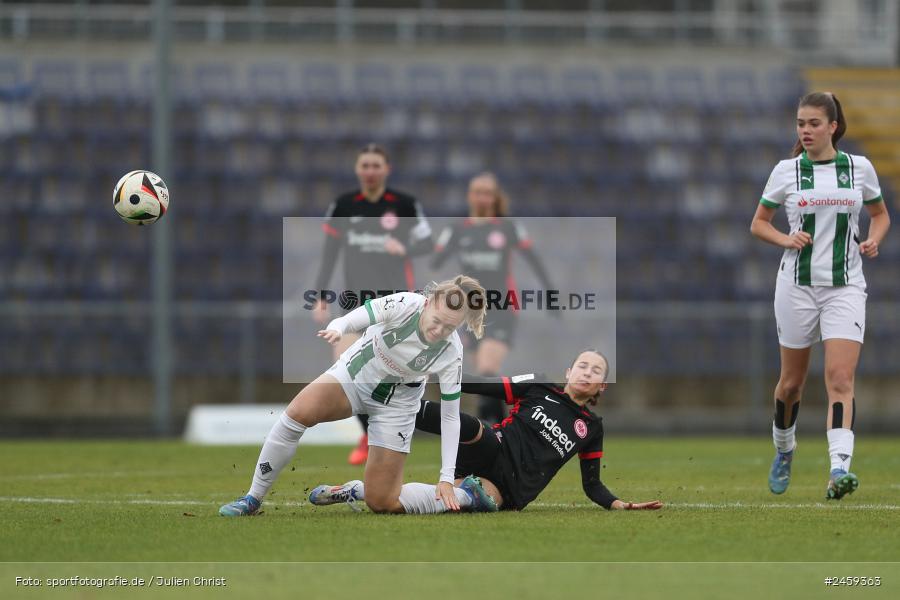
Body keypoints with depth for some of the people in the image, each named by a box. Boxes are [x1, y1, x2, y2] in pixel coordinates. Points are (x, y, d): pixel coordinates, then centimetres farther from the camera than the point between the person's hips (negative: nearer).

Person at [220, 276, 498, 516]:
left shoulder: (451, 353, -24)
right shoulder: (405, 305, -27)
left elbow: (450, 416, -16)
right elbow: (354, 319, -36)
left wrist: (446, 479, -18)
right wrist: (336, 329, -62)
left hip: (395, 404, -1)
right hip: (356, 374, 1)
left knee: (381, 503, -5)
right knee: (297, 413, -28)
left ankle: (467, 496, 17)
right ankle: (252, 499, -14)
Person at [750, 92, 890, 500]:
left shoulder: (860, 168, 2)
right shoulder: (786, 171, 1)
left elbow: (880, 214, 17)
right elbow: (758, 223, 10)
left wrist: (874, 238, -5)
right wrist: (786, 239, -10)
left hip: (845, 286, -1)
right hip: (797, 283, 1)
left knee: (841, 379, -16)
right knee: (792, 380, 10)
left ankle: (839, 469, -28)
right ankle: (783, 450, 37)